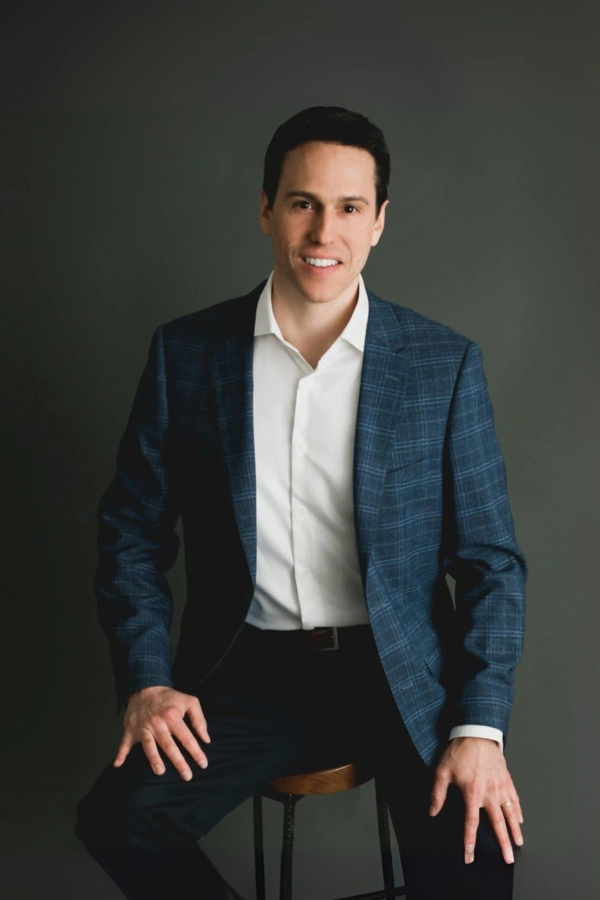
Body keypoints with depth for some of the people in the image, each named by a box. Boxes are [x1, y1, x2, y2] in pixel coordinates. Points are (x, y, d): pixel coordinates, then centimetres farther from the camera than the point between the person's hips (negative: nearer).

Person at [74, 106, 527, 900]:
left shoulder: (445, 364, -1)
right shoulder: (186, 353, 1)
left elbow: (491, 559, 0)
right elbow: (132, 530, 7)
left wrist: (479, 727, -11)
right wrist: (146, 680, -6)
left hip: (401, 671, 0)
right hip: (250, 671, 1)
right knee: (118, 818, -22)